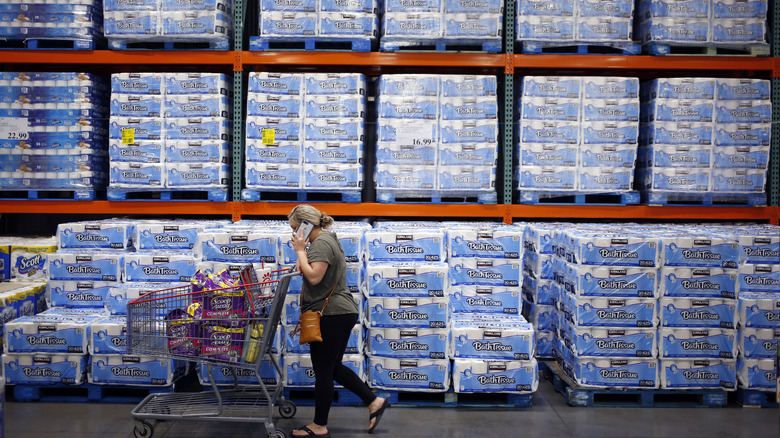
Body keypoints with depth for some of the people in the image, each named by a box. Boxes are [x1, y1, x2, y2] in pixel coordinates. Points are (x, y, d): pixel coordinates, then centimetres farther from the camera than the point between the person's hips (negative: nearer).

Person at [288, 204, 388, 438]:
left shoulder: (321, 243, -14)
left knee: (323, 371, -2)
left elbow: (314, 277, -23)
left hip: (332, 314, -11)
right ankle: (374, 401, 17)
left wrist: (300, 251, -13)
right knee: (334, 368, 17)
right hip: (341, 313, 11)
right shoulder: (328, 238, 19)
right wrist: (303, 259, 9)